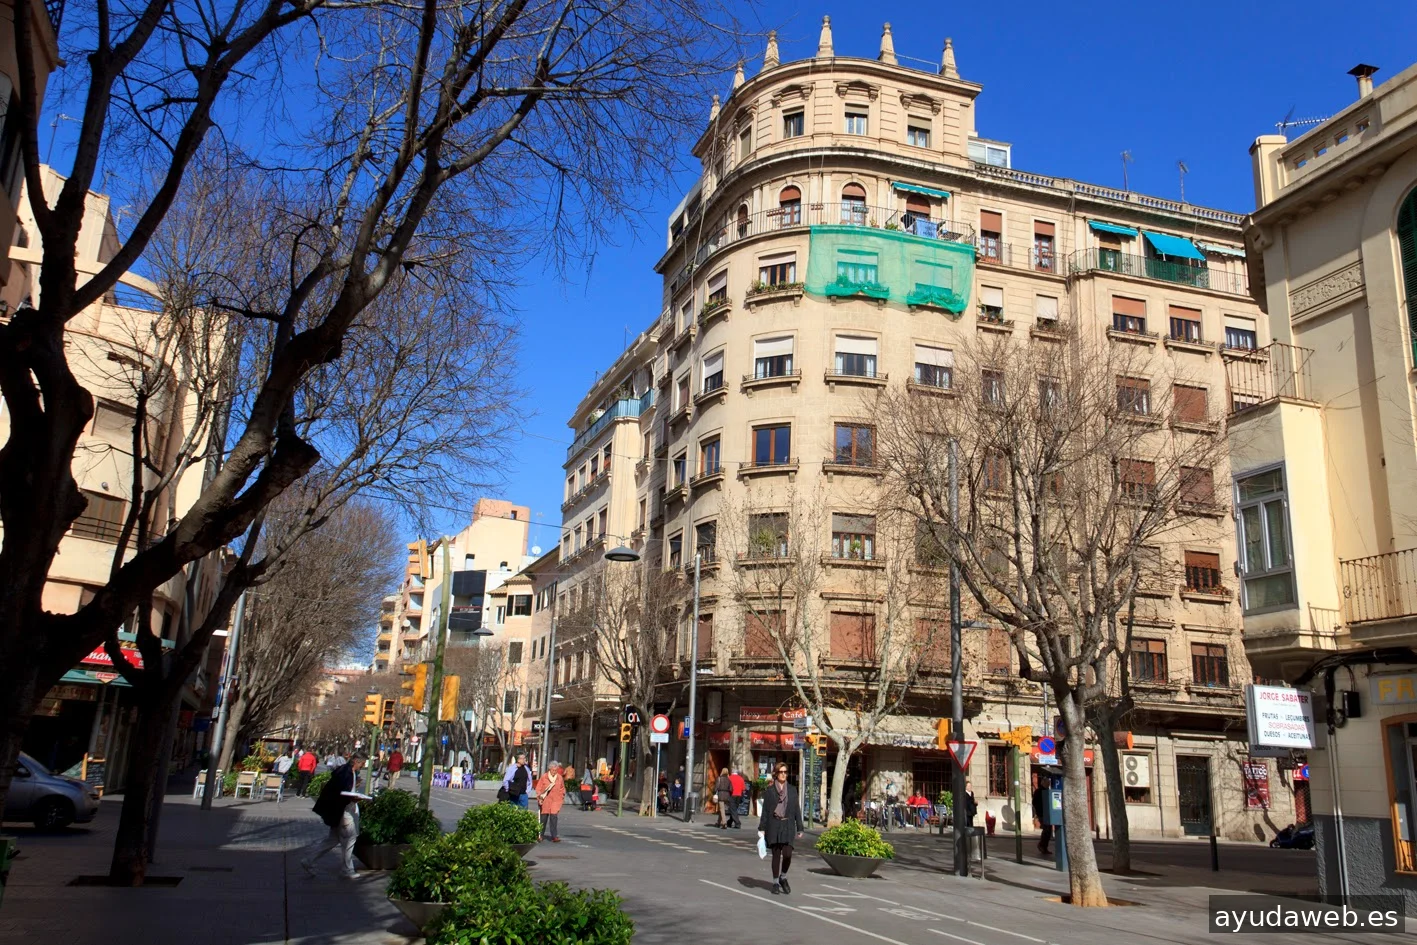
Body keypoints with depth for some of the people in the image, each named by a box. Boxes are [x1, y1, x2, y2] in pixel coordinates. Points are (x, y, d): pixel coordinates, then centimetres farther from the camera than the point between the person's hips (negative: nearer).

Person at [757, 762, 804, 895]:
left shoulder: (792, 790, 8)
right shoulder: (769, 791, 3)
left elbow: (797, 809, 8)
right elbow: (765, 810, 4)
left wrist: (800, 828, 5)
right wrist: (762, 828, 0)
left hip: (788, 825, 1)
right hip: (774, 825, -1)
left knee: (787, 854, -11)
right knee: (776, 855, 3)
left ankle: (783, 878, 14)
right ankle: (775, 883, 17)